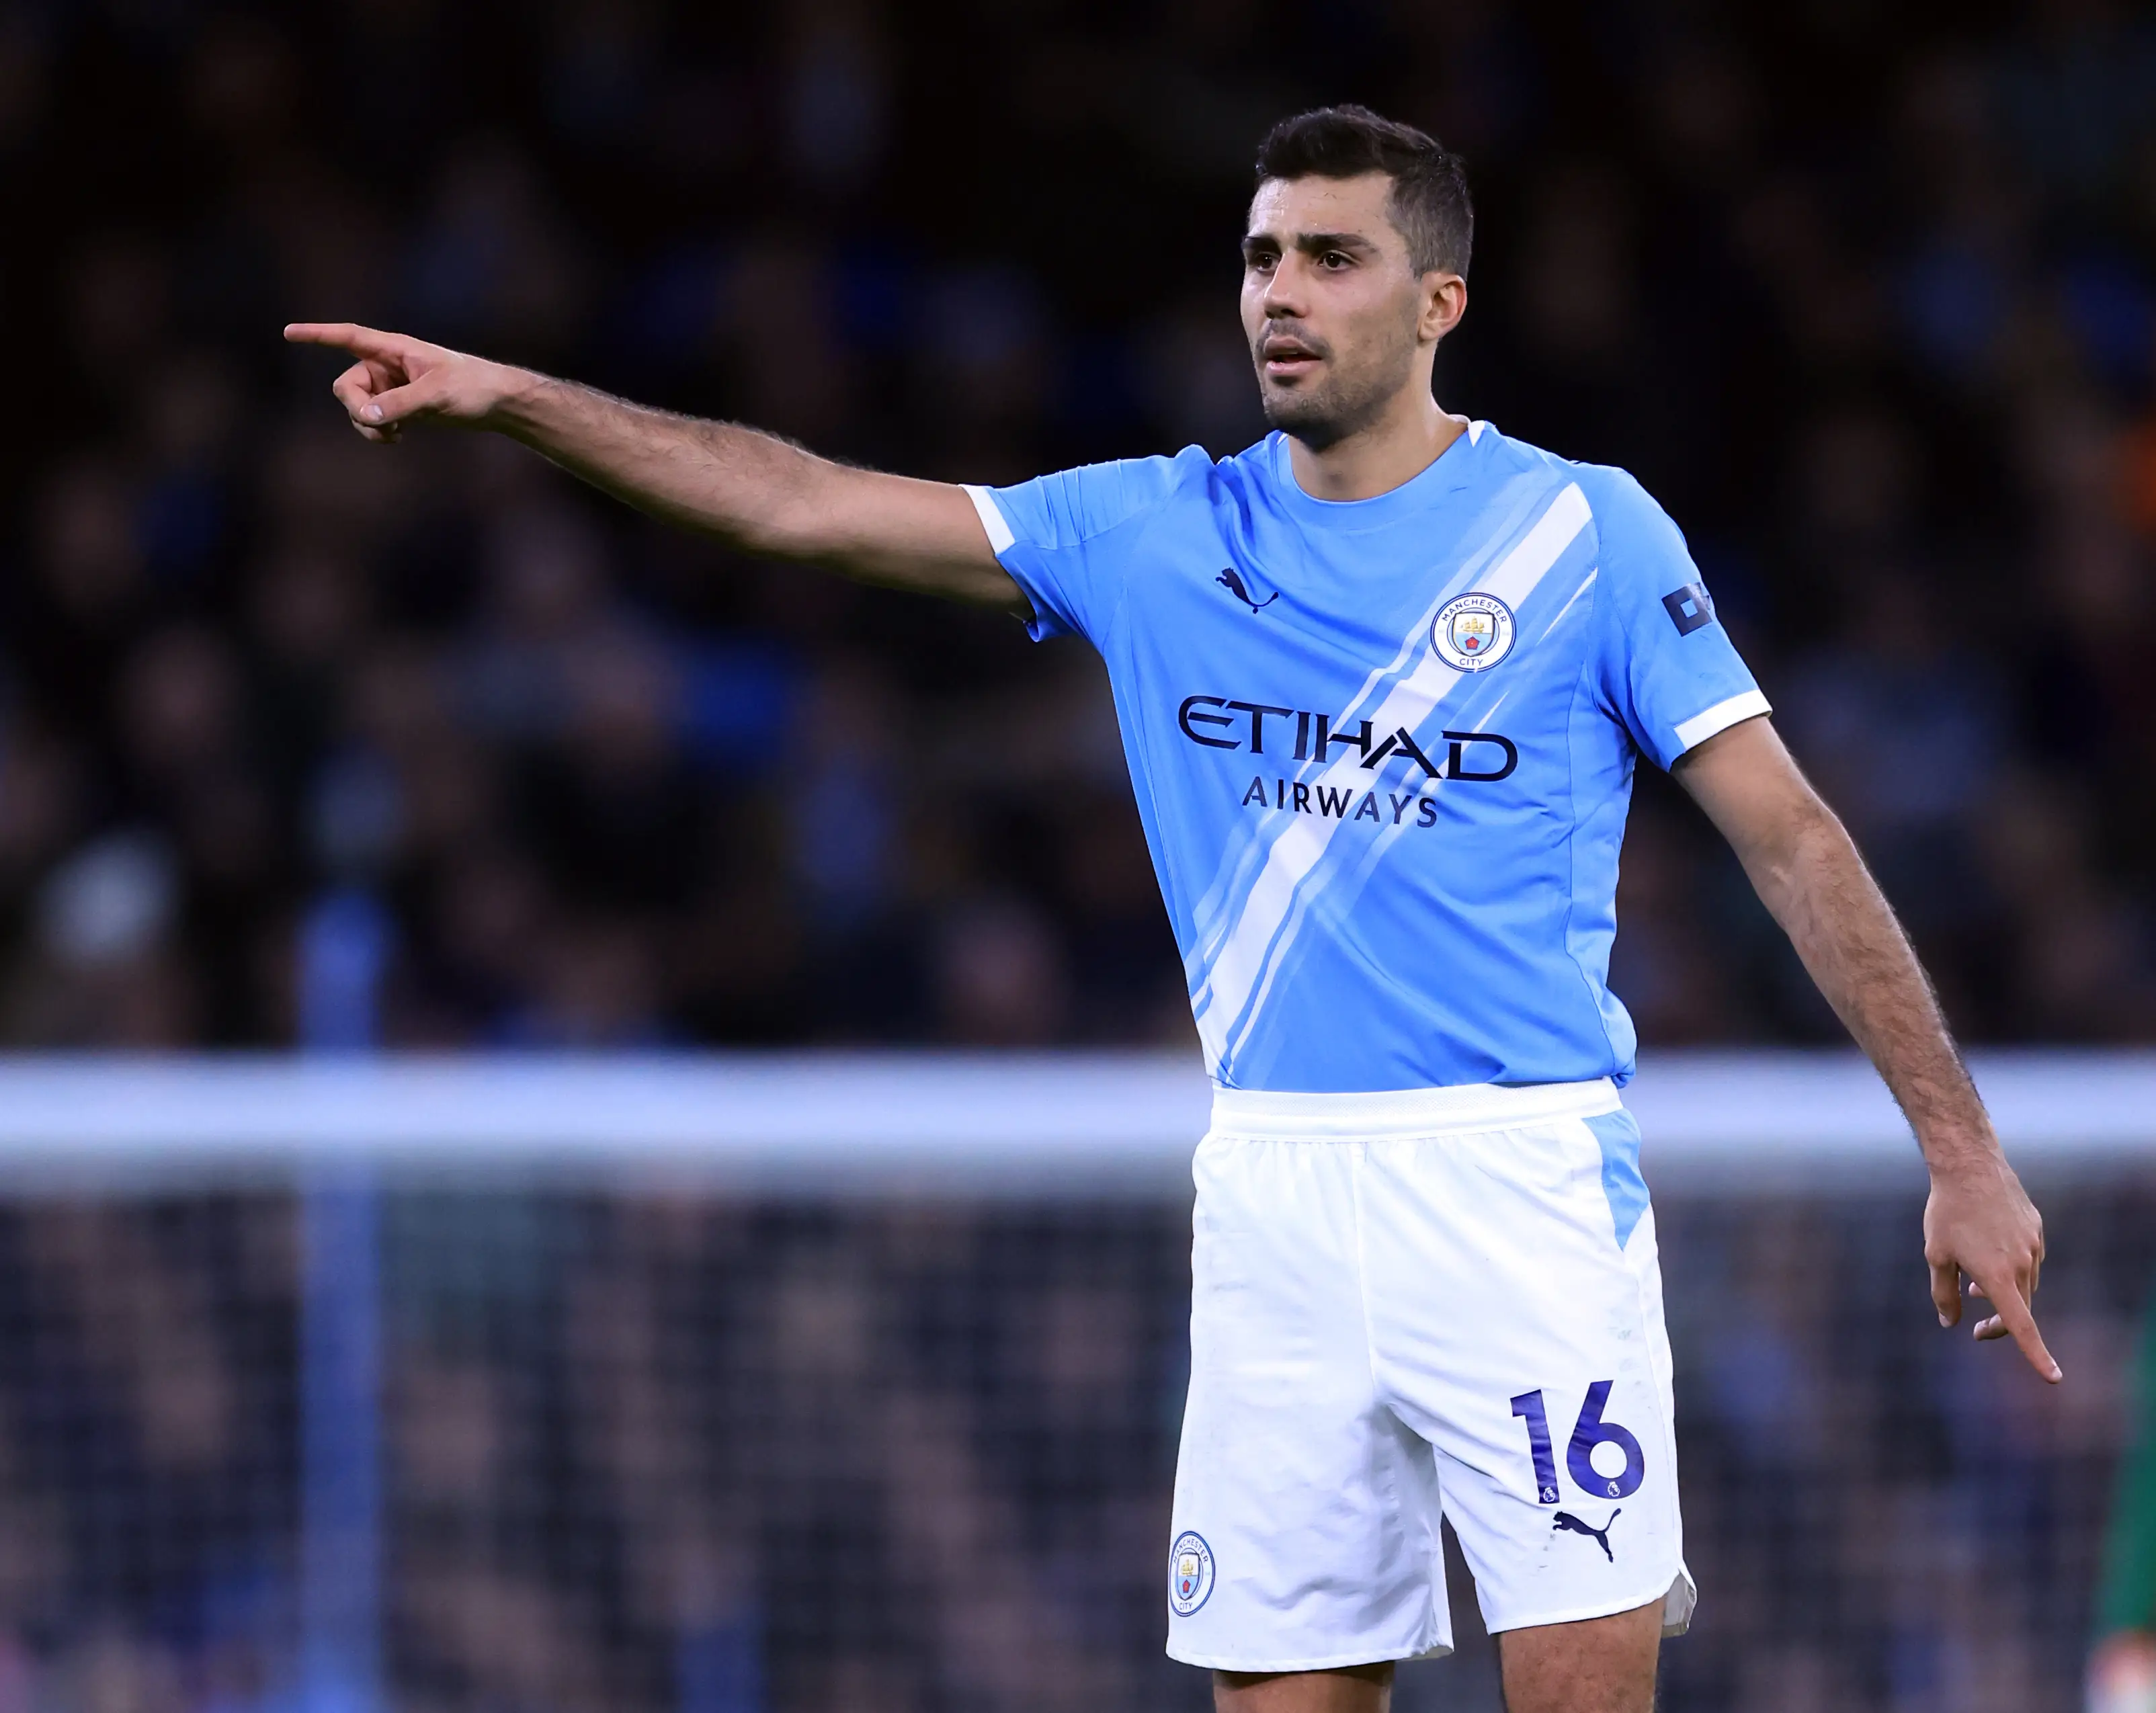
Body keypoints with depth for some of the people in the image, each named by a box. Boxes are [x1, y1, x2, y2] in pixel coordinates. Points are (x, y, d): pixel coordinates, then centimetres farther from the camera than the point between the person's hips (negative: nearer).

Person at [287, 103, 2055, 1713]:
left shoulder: (1585, 532, 0)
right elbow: (800, 503, 7)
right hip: (1272, 1188, 4)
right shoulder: (1161, 533, 9)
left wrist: (1964, 1151, -5)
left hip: (1520, 1183, -4)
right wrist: (505, 392, -2)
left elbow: (1796, 839, -1)